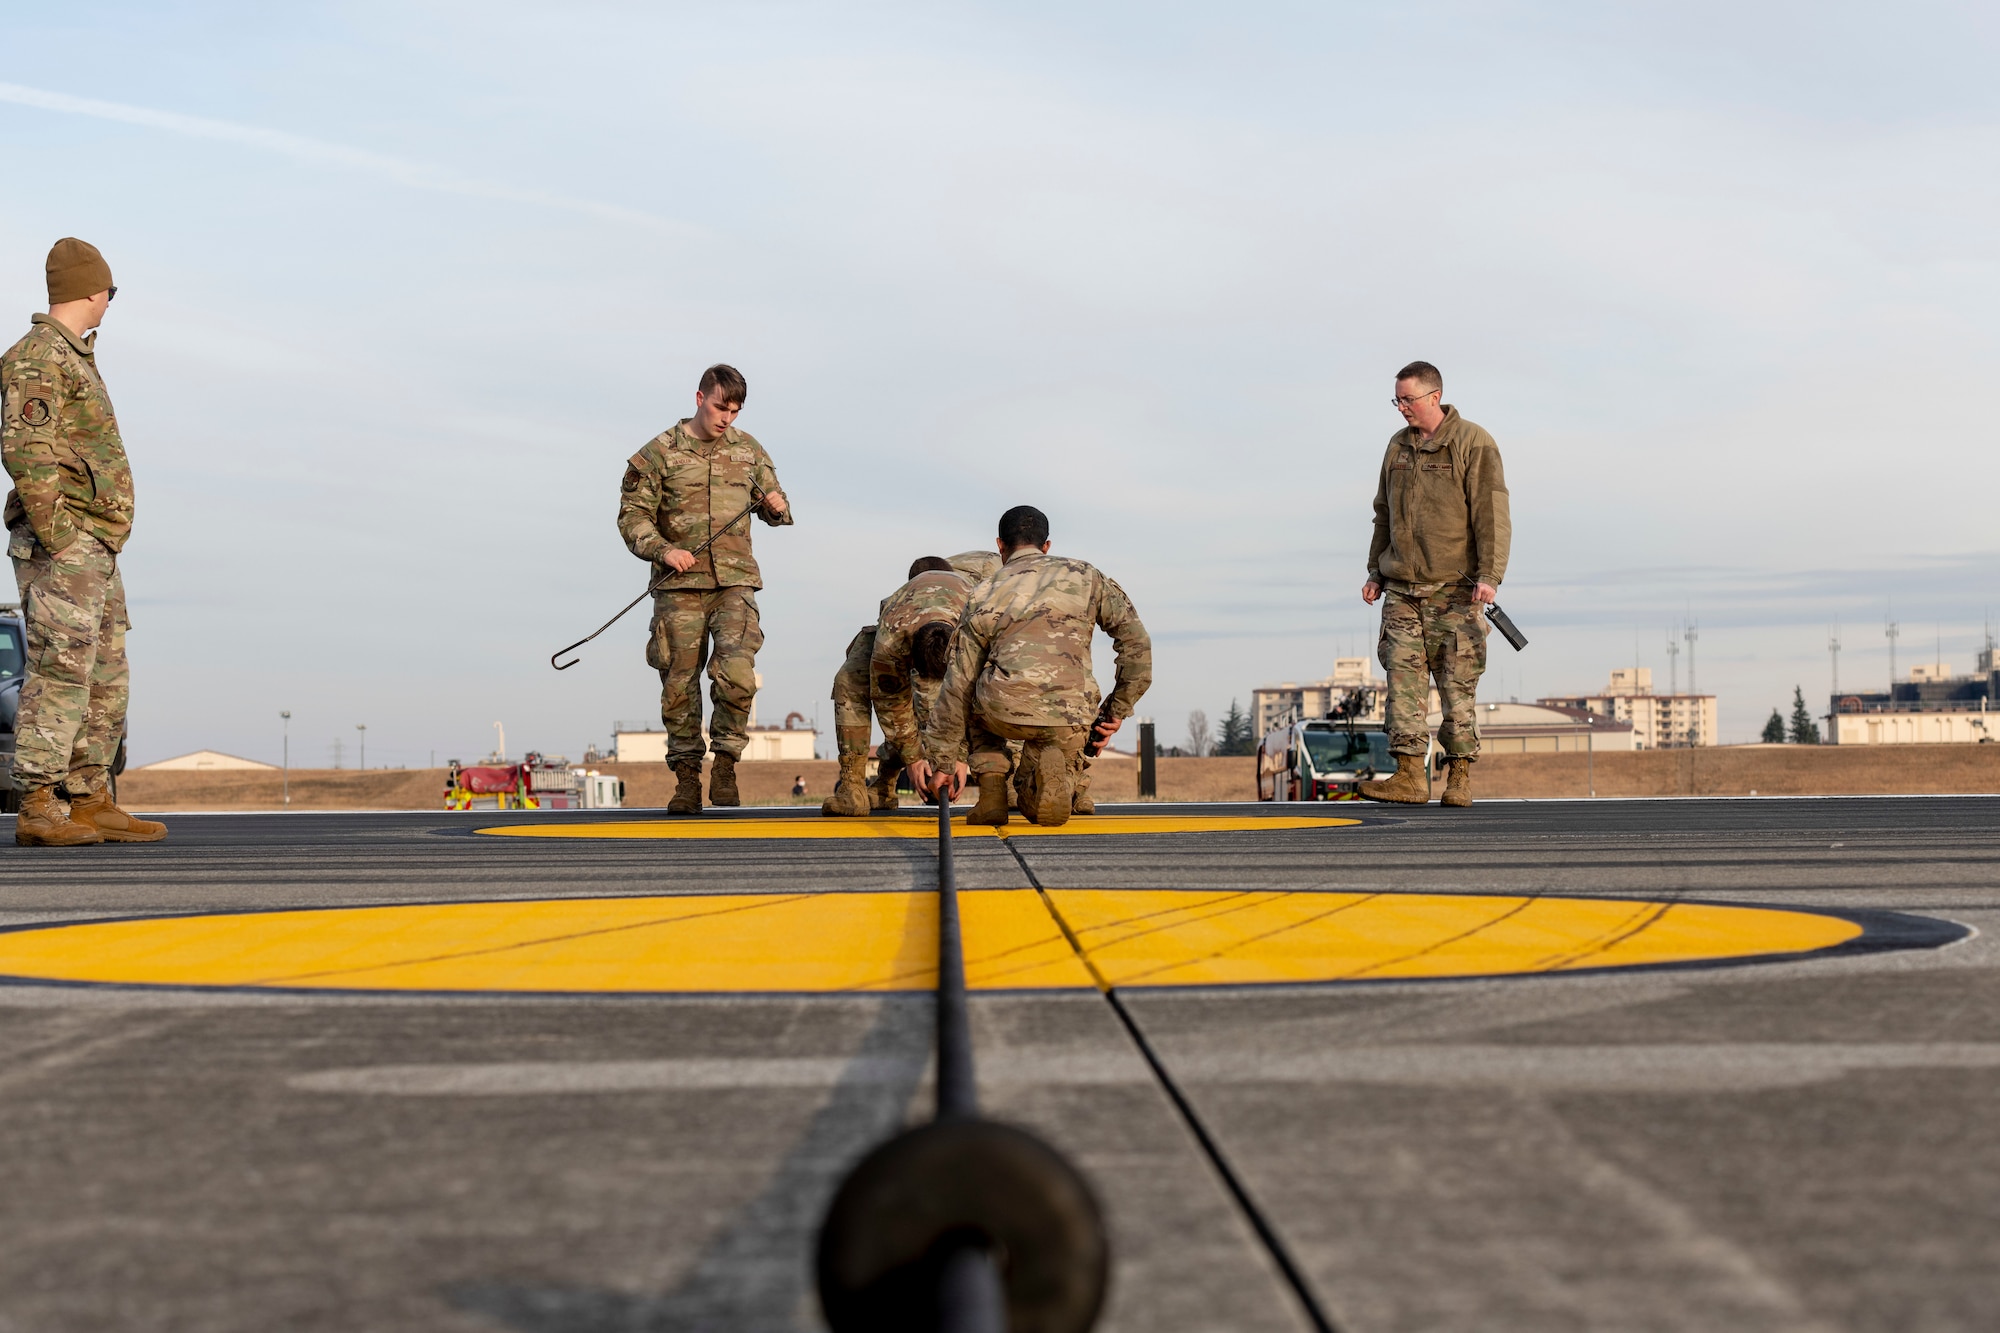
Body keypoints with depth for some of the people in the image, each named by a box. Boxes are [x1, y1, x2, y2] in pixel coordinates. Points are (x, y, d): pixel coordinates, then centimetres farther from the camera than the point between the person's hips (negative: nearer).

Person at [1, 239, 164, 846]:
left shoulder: (74, 358, 21)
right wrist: (53, 536, -21)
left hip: (94, 553, 10)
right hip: (62, 548, -10)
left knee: (105, 682, 10)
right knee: (60, 674, -12)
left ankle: (91, 803, 14)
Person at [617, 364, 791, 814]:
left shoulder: (749, 450, 11)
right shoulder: (659, 452, 1)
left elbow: (772, 509, 22)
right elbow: (633, 516, 2)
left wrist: (778, 508, -3)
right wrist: (662, 550, -15)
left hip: (735, 580, 1)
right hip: (679, 585, -1)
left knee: (736, 674, -17)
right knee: (680, 684, 1)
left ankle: (725, 767, -3)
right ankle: (687, 780, 11)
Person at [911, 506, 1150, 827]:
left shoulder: (984, 596, 17)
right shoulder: (1084, 576, 19)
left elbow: (958, 684, 18)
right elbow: (1136, 641, 11)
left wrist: (942, 759, 23)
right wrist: (1117, 710, 17)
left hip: (1005, 710, -1)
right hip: (1070, 721, 1)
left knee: (973, 697, 37)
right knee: (1040, 808, 25)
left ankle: (992, 792, 16)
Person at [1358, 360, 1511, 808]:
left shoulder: (1473, 444, -5)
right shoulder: (1398, 446, 14)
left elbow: (1492, 514, -10)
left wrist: (1489, 575, -18)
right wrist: (1376, 572, 19)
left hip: (1455, 590, -5)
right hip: (1402, 590, 5)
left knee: (1457, 684, -2)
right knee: (1403, 678, -5)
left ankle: (1459, 778, 4)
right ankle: (1410, 775, -7)